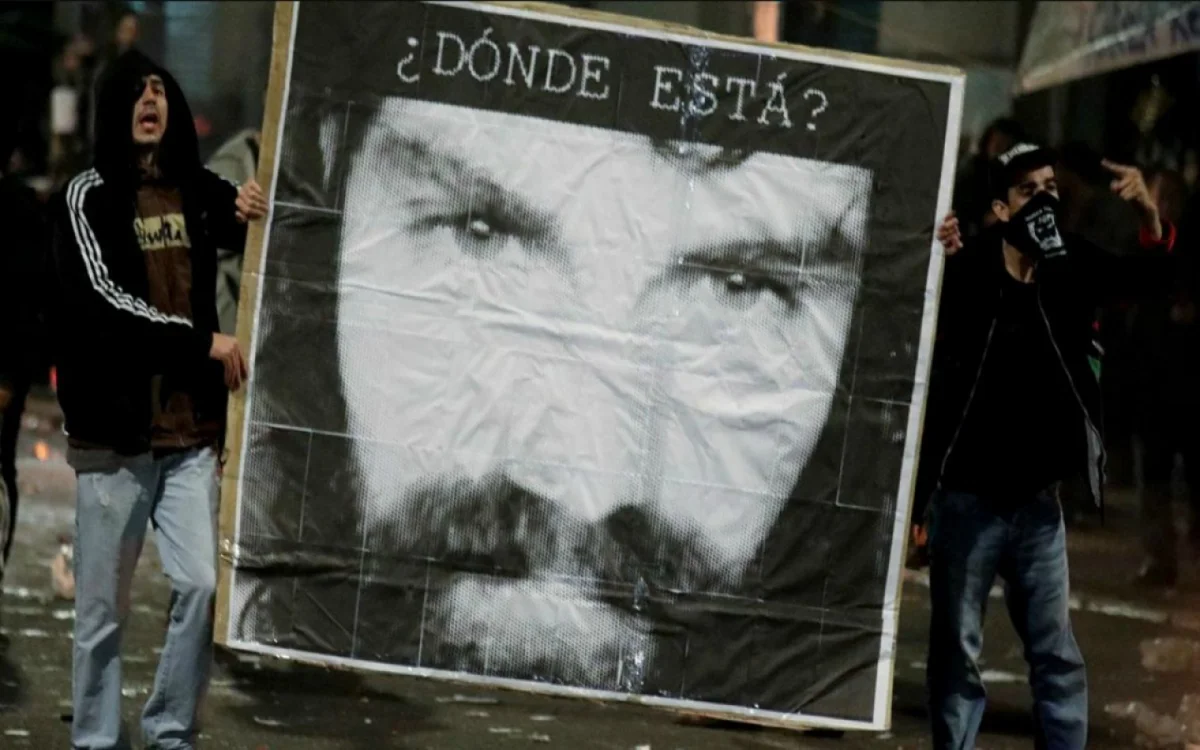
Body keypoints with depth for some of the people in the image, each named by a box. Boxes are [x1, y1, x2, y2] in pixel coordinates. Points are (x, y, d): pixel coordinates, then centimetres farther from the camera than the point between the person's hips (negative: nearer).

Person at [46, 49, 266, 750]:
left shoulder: (204, 193, 8)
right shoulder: (88, 196, -3)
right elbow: (103, 300, -13)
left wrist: (253, 218, 0)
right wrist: (203, 341, -14)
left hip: (192, 431, 3)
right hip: (116, 431, -3)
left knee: (202, 585, -2)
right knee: (105, 605, 2)